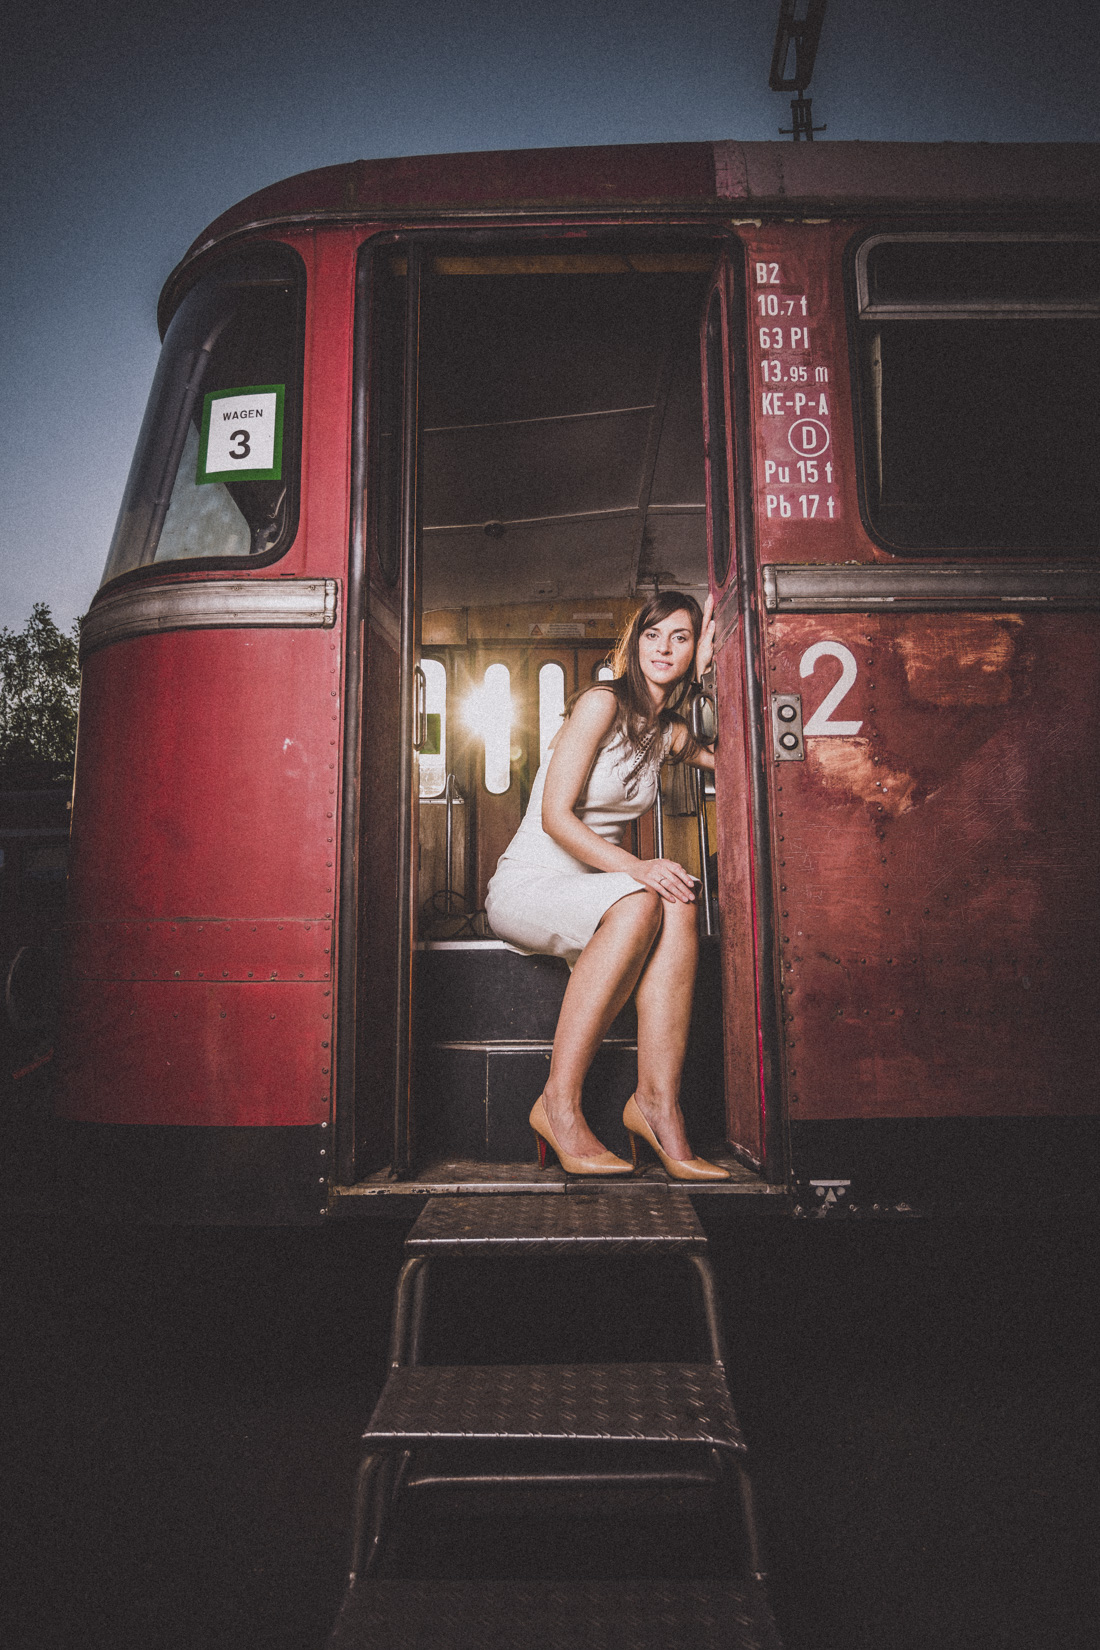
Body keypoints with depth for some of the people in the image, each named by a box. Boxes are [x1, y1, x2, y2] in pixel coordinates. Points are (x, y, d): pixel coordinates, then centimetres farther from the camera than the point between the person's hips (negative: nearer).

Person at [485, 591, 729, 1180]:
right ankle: (559, 1104, -31)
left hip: (591, 897, 6)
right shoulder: (603, 702, -9)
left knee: (678, 907, -28)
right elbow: (555, 815, -16)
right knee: (640, 904, -36)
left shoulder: (671, 734, 13)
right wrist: (633, 867, -31)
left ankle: (656, 1103, -32)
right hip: (525, 887, -6)